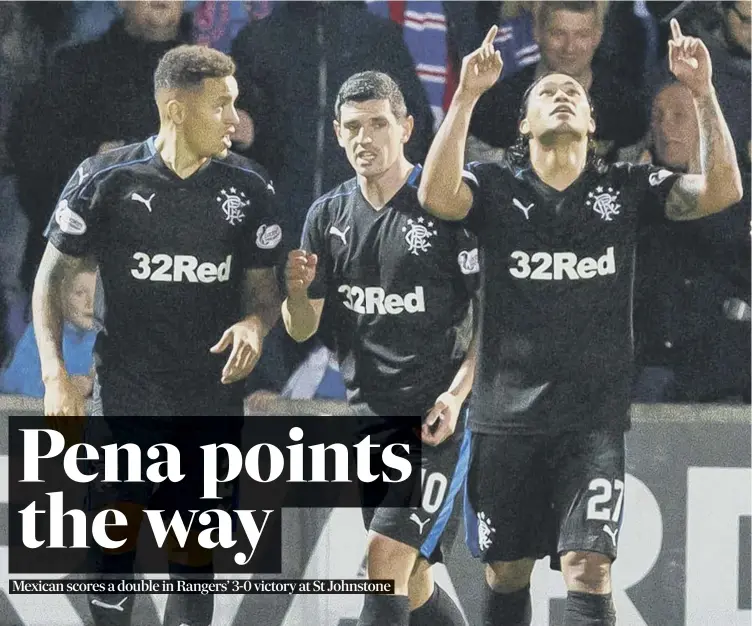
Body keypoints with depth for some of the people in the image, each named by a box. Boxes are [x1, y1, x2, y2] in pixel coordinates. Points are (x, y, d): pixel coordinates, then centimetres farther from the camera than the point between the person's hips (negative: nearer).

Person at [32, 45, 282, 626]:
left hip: (214, 404, 2)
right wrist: (56, 376, -9)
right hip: (124, 401, -2)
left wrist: (255, 323, -14)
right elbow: (51, 278, 2)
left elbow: (263, 285, 10)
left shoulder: (249, 187, 1)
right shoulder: (105, 179, -6)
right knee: (114, 544, -10)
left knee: (193, 558, 7)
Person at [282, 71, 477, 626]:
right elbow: (303, 330, 8)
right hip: (368, 415, 6)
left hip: (438, 417, -6)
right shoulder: (328, 215, 8)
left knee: (388, 555, -18)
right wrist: (297, 289, -14)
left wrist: (457, 395, -16)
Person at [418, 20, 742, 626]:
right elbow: (436, 195, -20)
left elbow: (722, 190, -9)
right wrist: (467, 94, -27)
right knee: (505, 575, 11)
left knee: (588, 570, -12)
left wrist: (703, 90, -19)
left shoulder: (626, 188, 4)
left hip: (595, 420, -1)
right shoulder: (496, 186, 1)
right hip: (507, 417, 1)